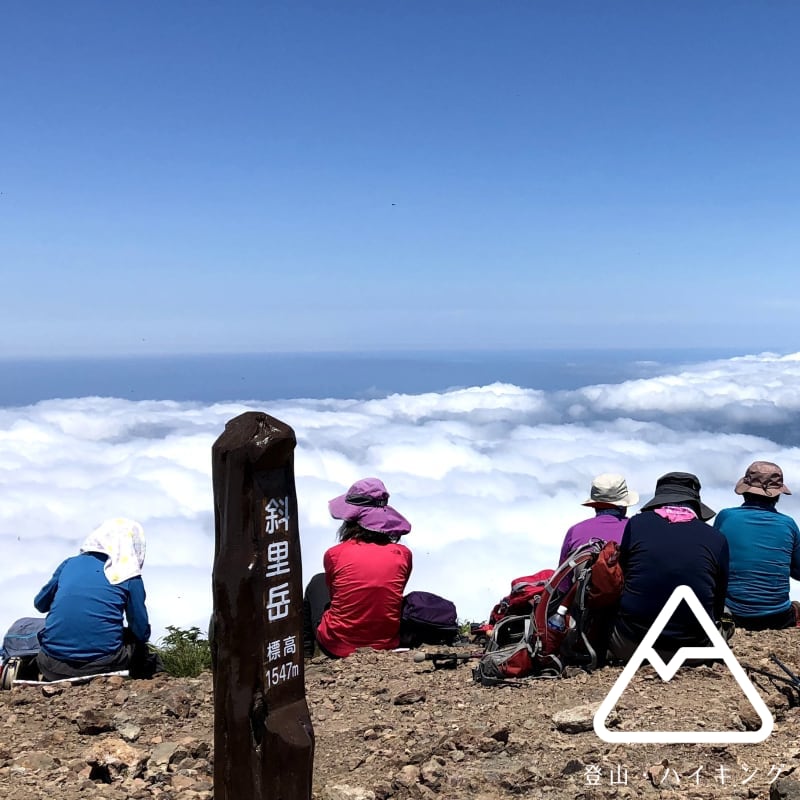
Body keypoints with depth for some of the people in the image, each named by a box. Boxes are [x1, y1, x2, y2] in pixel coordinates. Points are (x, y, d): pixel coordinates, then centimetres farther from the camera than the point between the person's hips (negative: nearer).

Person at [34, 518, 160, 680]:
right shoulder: (130, 577, 2)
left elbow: (40, 604, 20)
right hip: (102, 663, -1)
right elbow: (142, 633, 3)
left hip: (53, 667, 1)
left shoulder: (70, 563, 10)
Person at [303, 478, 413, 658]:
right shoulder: (403, 554, -7)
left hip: (336, 648, -2)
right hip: (386, 646, 2)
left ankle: (305, 651, 37)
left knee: (318, 582, 26)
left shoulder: (335, 554, -12)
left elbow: (333, 594, 6)